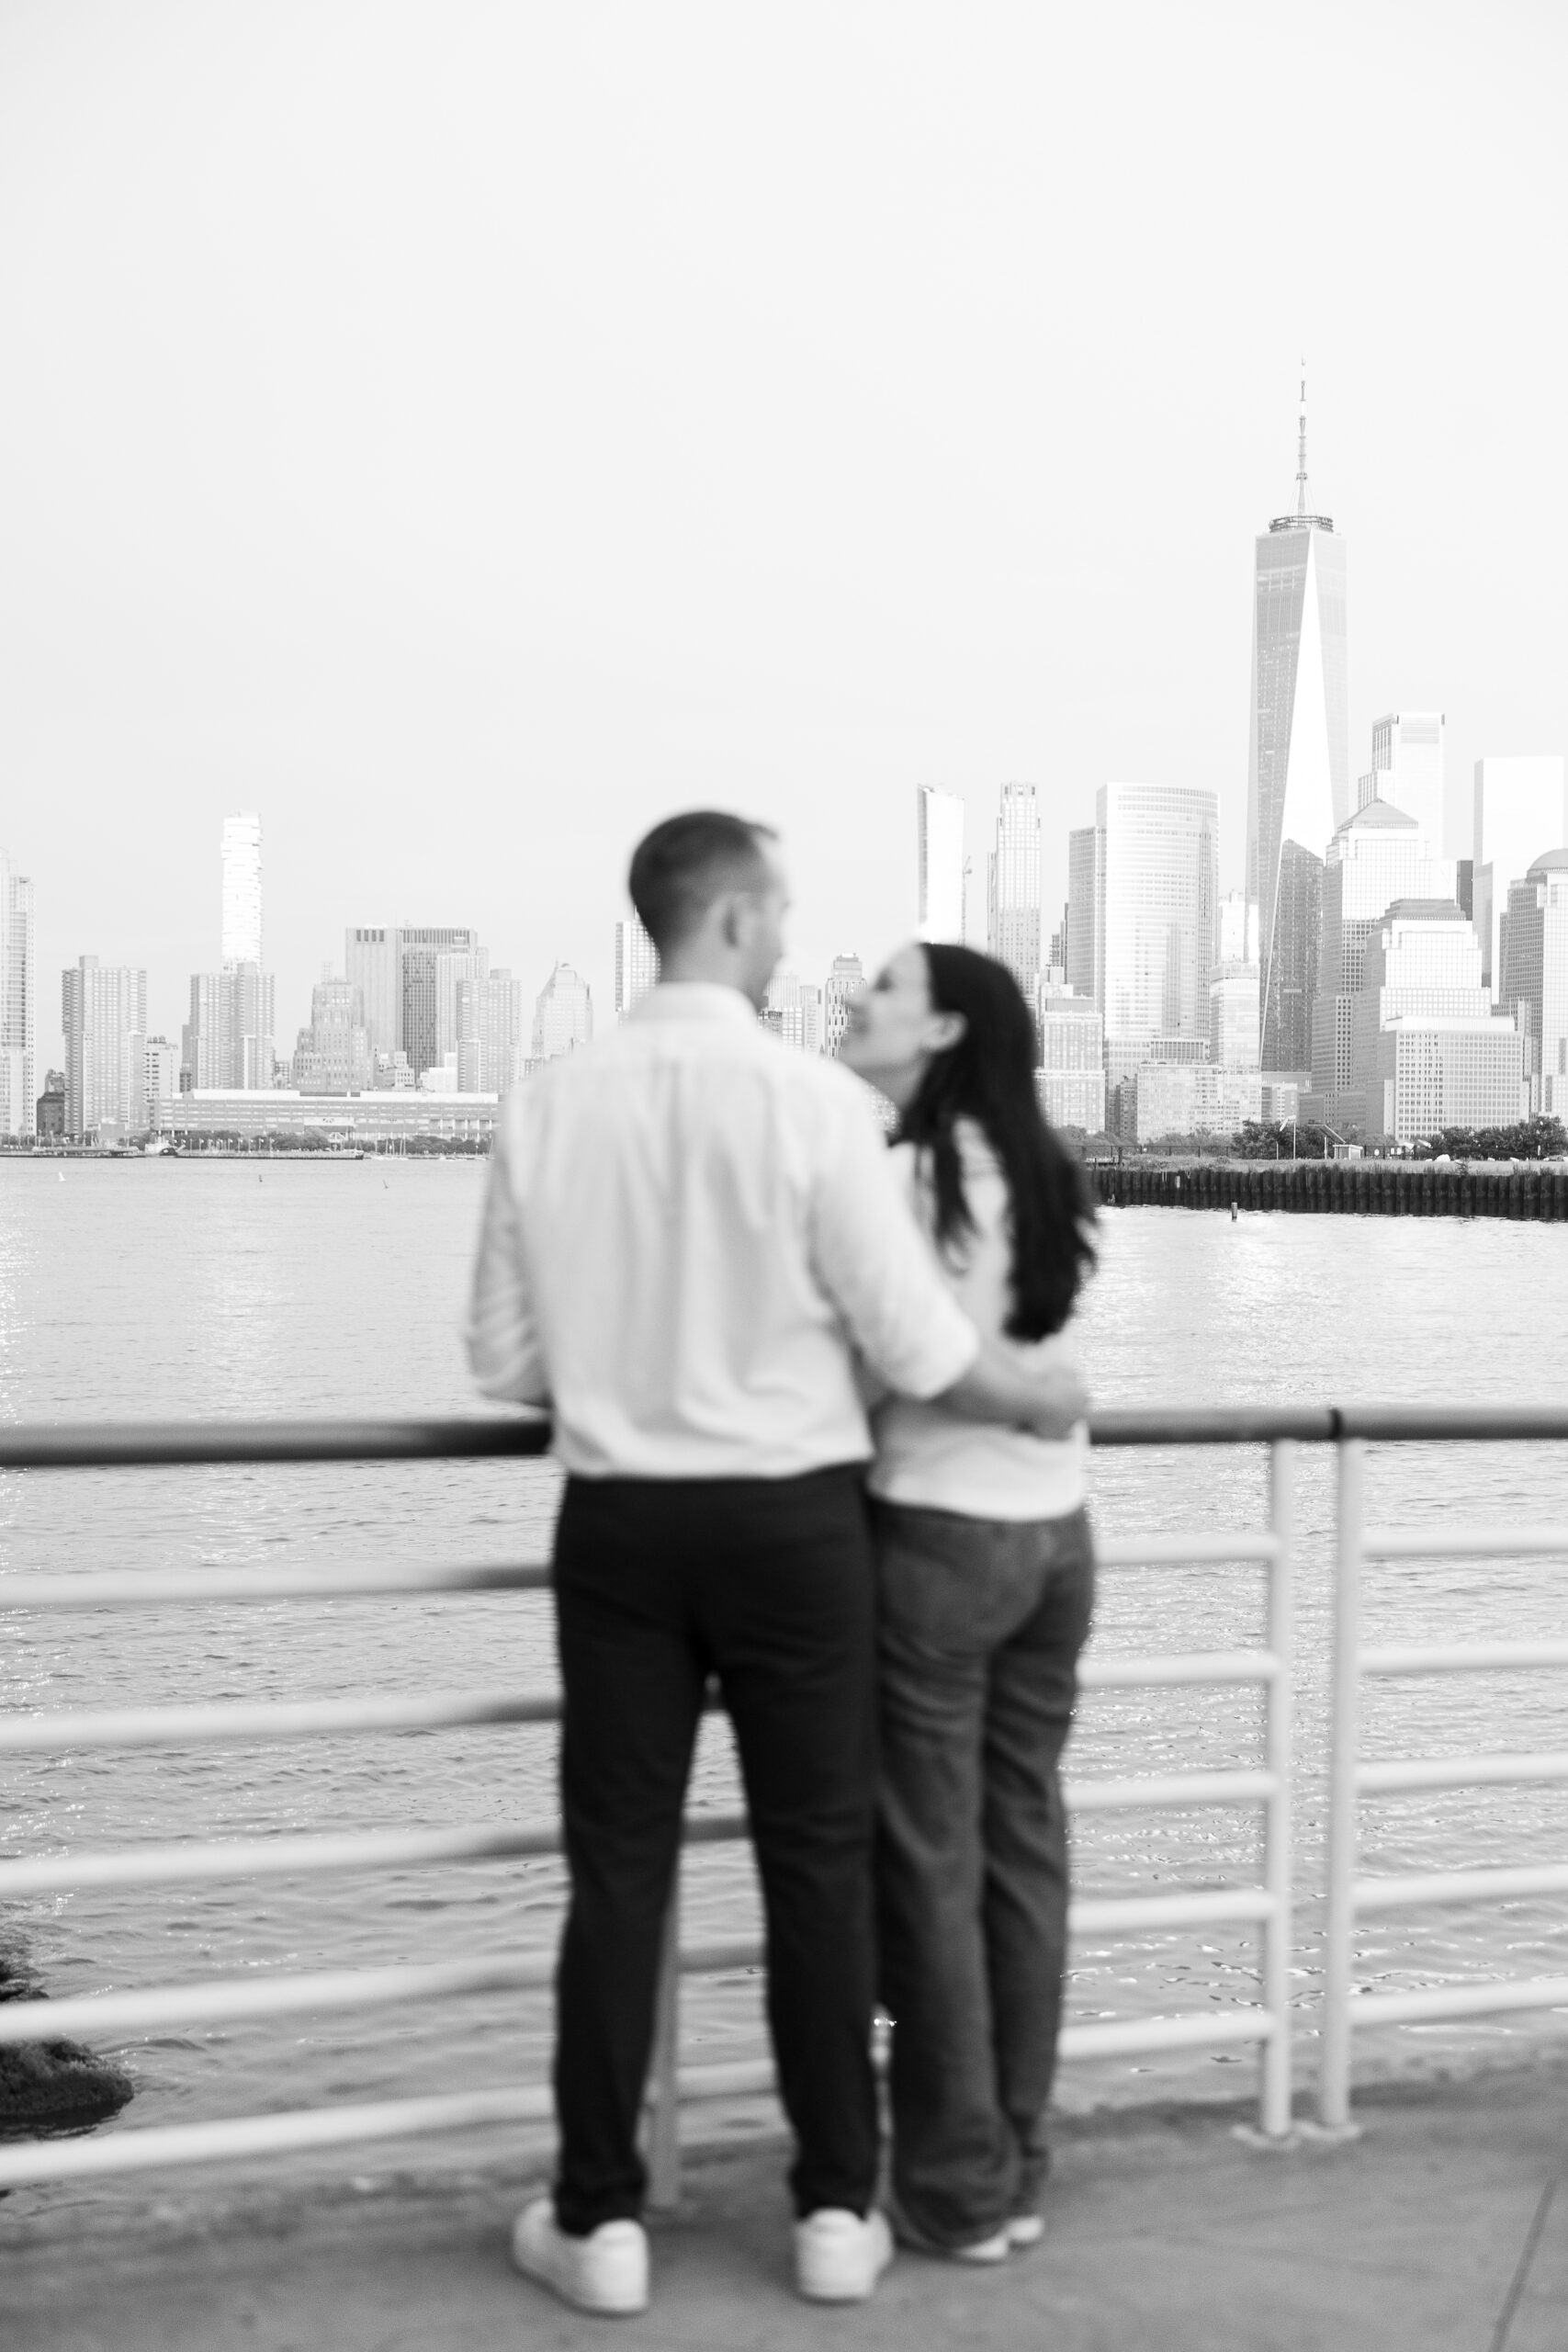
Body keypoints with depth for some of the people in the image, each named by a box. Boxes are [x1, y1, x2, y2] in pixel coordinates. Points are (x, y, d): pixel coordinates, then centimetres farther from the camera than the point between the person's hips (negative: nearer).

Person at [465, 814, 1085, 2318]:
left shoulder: (549, 1105, -3)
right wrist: (1047, 1397, 9)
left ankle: (599, 2221, 16)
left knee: (619, 1866, 10)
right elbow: (920, 1351, -10)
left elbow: (504, 1363, 3)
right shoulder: (813, 1099, -13)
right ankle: (835, 2208, 20)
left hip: (618, 1520, 2)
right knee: (814, 1861, 10)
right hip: (788, 1519, -2)